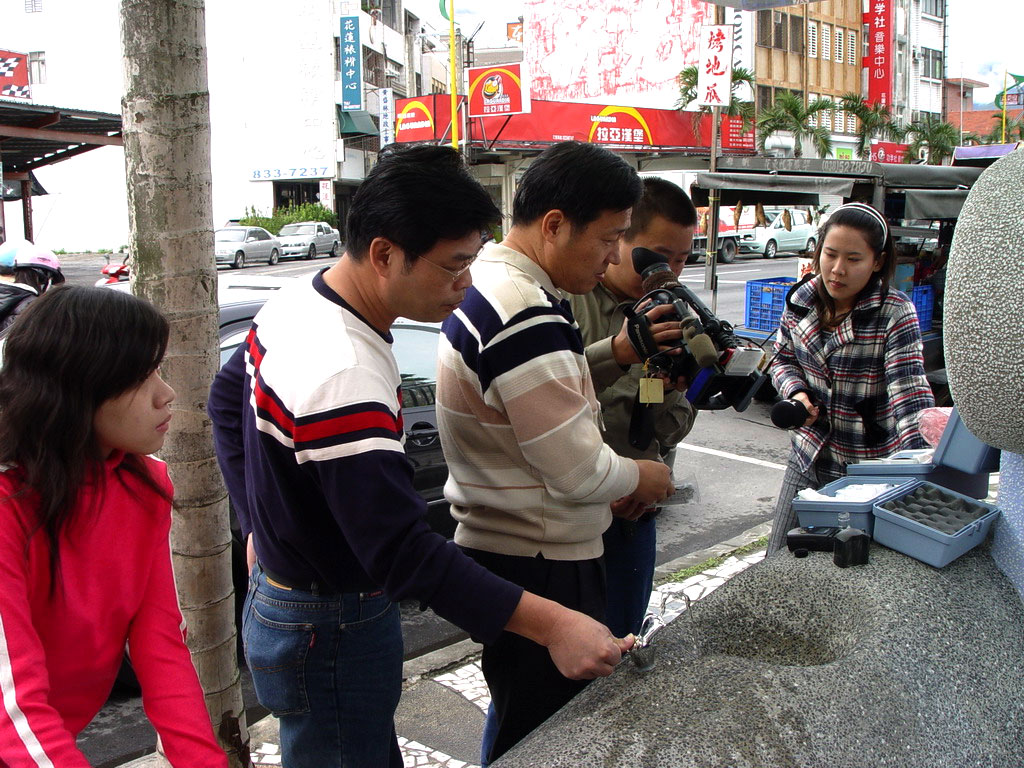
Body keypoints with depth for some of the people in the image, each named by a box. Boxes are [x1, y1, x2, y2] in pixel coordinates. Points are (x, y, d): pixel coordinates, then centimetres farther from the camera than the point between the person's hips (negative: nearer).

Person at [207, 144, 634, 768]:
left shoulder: (297, 304, -2)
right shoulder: (343, 377, -33)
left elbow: (228, 397, 15)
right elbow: (405, 552, -34)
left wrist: (264, 519, 13)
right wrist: (552, 626, -34)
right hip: (331, 638, -9)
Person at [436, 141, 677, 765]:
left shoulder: (489, 284, 8)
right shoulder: (528, 318, -26)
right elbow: (578, 471, -24)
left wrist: (615, 356, 5)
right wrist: (643, 477, -4)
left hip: (496, 546, 10)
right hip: (541, 568, -10)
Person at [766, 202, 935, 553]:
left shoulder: (895, 313, -16)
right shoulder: (802, 300, -2)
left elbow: (911, 394, -24)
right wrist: (796, 392, -9)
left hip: (871, 471, -4)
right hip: (808, 459, 4)